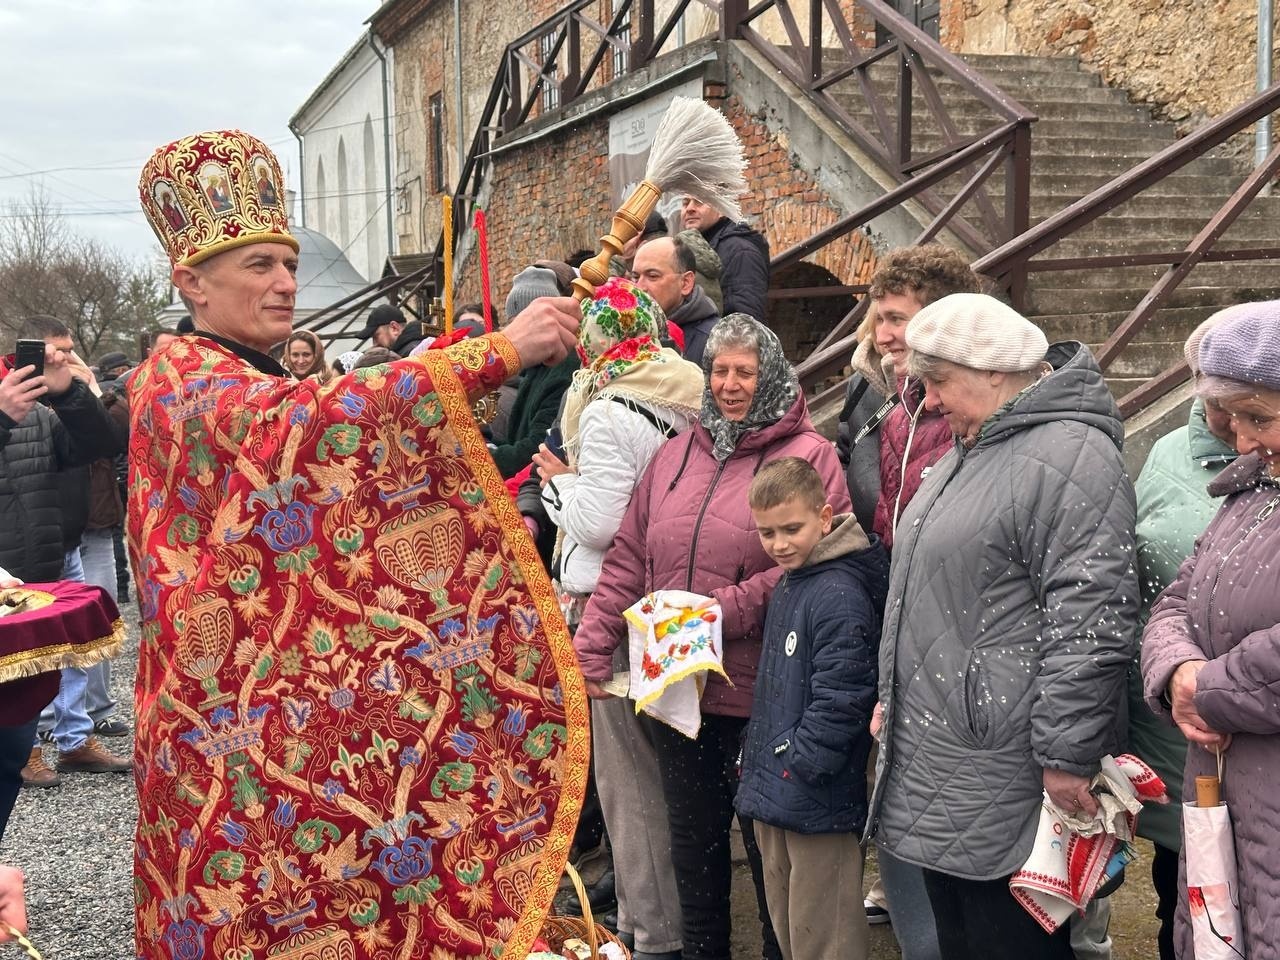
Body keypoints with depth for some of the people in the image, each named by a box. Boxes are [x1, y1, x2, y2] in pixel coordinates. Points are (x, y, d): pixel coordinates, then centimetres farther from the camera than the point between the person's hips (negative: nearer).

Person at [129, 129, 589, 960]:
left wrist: (477, 528, 7)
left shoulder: (271, 394, 18)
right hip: (248, 728, -8)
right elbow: (319, 419, -30)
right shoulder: (182, 381, -10)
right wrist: (500, 350, -32)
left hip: (318, 716, 8)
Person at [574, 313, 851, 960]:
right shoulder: (678, 453, 9)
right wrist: (589, 651, 2)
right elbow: (627, 561, 8)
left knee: (766, 841, 10)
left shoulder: (808, 456, -7)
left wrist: (724, 609, -20)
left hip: (757, 694, -5)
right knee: (692, 840, 19)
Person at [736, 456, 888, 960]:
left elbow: (839, 701, -22)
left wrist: (798, 769, -17)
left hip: (817, 803, -10)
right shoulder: (786, 585, 12)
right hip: (774, 792, 10)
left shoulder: (839, 595, -18)